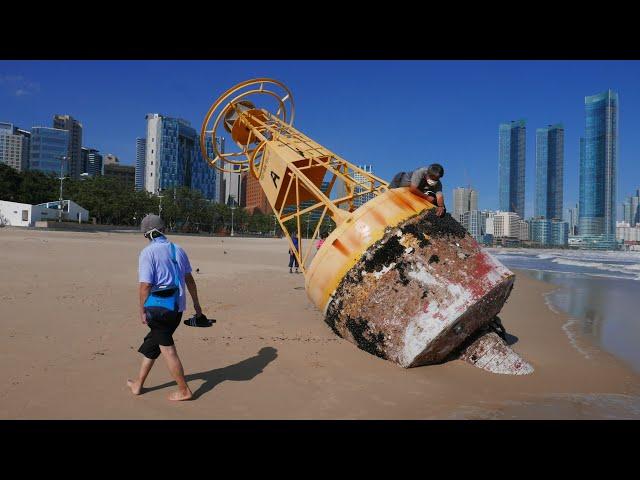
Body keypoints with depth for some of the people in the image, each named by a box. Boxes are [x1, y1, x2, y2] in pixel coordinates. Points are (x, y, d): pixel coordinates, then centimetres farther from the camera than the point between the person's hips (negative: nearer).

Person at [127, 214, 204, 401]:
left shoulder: (148, 252, -12)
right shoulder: (178, 250, 7)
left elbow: (145, 285, -16)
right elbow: (189, 280, 12)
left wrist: (142, 311, -5)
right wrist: (196, 303, 20)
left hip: (158, 308, -7)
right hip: (178, 307, 7)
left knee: (167, 349, 4)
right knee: (152, 343, 20)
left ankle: (184, 390, 12)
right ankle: (138, 384, 33)